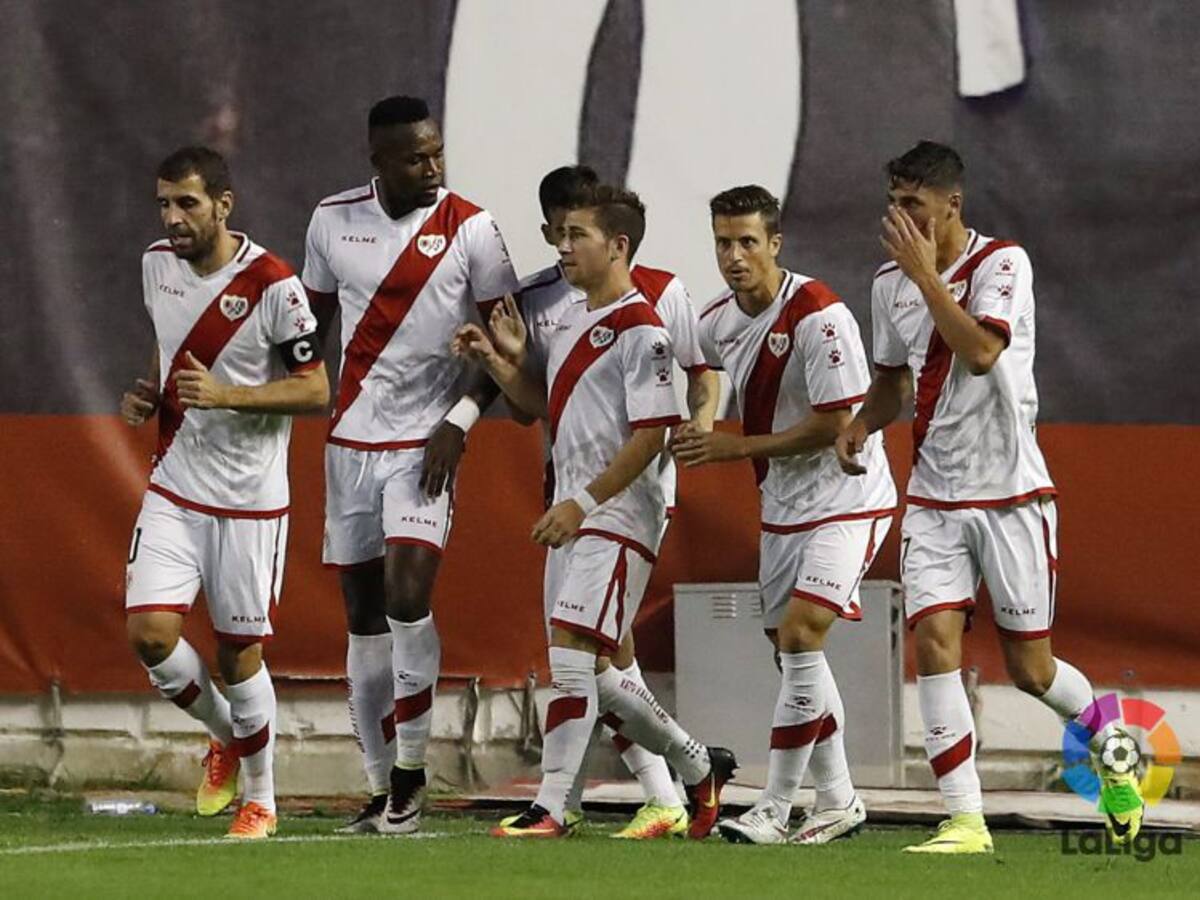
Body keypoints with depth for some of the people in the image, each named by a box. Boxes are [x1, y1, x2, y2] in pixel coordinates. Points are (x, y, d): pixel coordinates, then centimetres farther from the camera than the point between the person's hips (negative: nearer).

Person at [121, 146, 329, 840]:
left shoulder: (272, 284, -15)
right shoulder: (158, 264, 4)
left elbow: (316, 391, -13)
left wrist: (227, 394, -24)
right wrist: (149, 394, 3)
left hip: (249, 498, -5)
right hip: (174, 489, 5)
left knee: (240, 652, 2)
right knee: (150, 632, -9)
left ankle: (261, 797, 22)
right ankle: (227, 738, 19)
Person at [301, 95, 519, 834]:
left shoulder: (469, 229, -7)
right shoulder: (333, 221, 4)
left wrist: (459, 421, -12)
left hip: (426, 444, -4)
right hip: (350, 441, 4)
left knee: (408, 593, -18)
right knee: (364, 615, 6)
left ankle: (410, 773, -7)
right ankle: (381, 786, 13)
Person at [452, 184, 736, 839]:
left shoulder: (640, 330, -13)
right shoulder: (569, 321, 16)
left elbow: (651, 434, -18)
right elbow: (545, 407, 27)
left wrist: (582, 502, -21)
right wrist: (498, 362, 11)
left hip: (618, 516, -10)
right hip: (574, 515, 10)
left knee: (570, 647, -16)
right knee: (588, 671, 12)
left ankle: (550, 807, -15)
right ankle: (699, 767, 28)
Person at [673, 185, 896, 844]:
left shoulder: (818, 316, -21)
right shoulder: (717, 323, 2)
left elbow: (833, 425, -21)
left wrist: (735, 448, -19)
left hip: (846, 501, -8)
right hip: (782, 508, 8)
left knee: (799, 634, -18)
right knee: (793, 648, 12)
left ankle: (774, 808, -15)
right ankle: (837, 801, 25)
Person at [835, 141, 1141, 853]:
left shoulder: (1003, 262, -11)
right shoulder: (891, 282, 7)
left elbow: (980, 352, -26)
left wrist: (926, 273, -23)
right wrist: (863, 423, 2)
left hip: (1011, 493, -4)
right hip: (934, 496, 4)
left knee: (1030, 667, 2)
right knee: (934, 639, -15)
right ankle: (965, 821, -14)